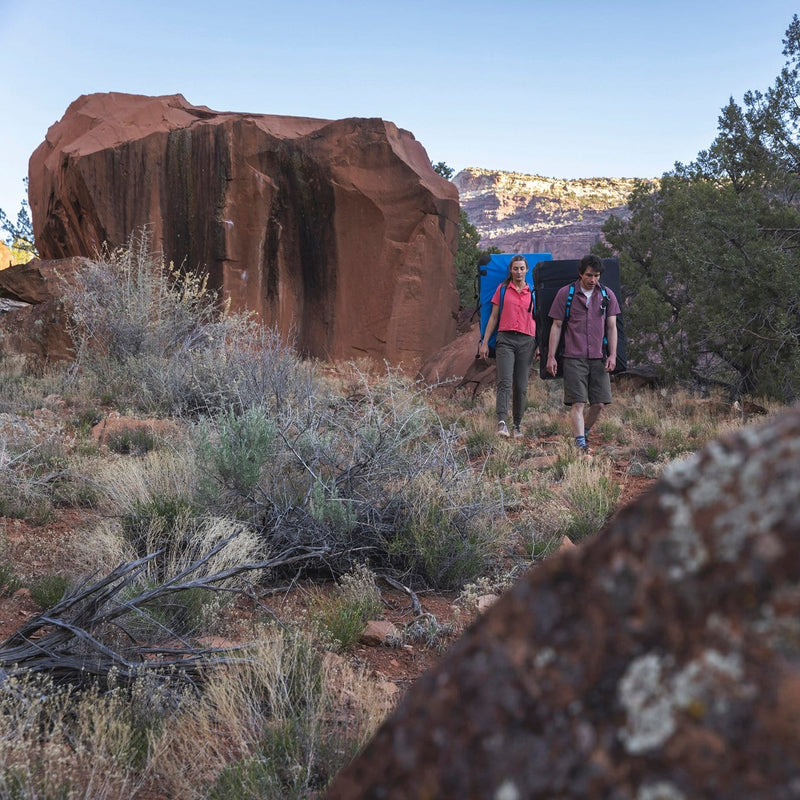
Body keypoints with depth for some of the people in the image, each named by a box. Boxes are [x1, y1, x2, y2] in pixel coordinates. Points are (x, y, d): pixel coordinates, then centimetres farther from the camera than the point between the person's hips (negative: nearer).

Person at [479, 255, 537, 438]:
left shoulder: (533, 292, 14)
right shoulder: (502, 289, 11)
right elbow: (494, 317, 11)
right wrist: (484, 342, 5)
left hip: (526, 341, 2)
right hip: (505, 339, -2)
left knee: (521, 386, 2)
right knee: (505, 382, -17)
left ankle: (517, 425, 13)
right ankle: (502, 422, -28)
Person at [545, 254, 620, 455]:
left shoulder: (607, 295, 9)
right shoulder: (565, 293, 1)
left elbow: (611, 327, 10)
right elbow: (556, 326, 3)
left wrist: (612, 355, -1)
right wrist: (551, 357, -2)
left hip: (599, 357, 3)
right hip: (574, 357, -3)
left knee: (599, 403, 3)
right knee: (578, 403, -9)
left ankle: (583, 435, 25)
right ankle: (581, 446, -12)